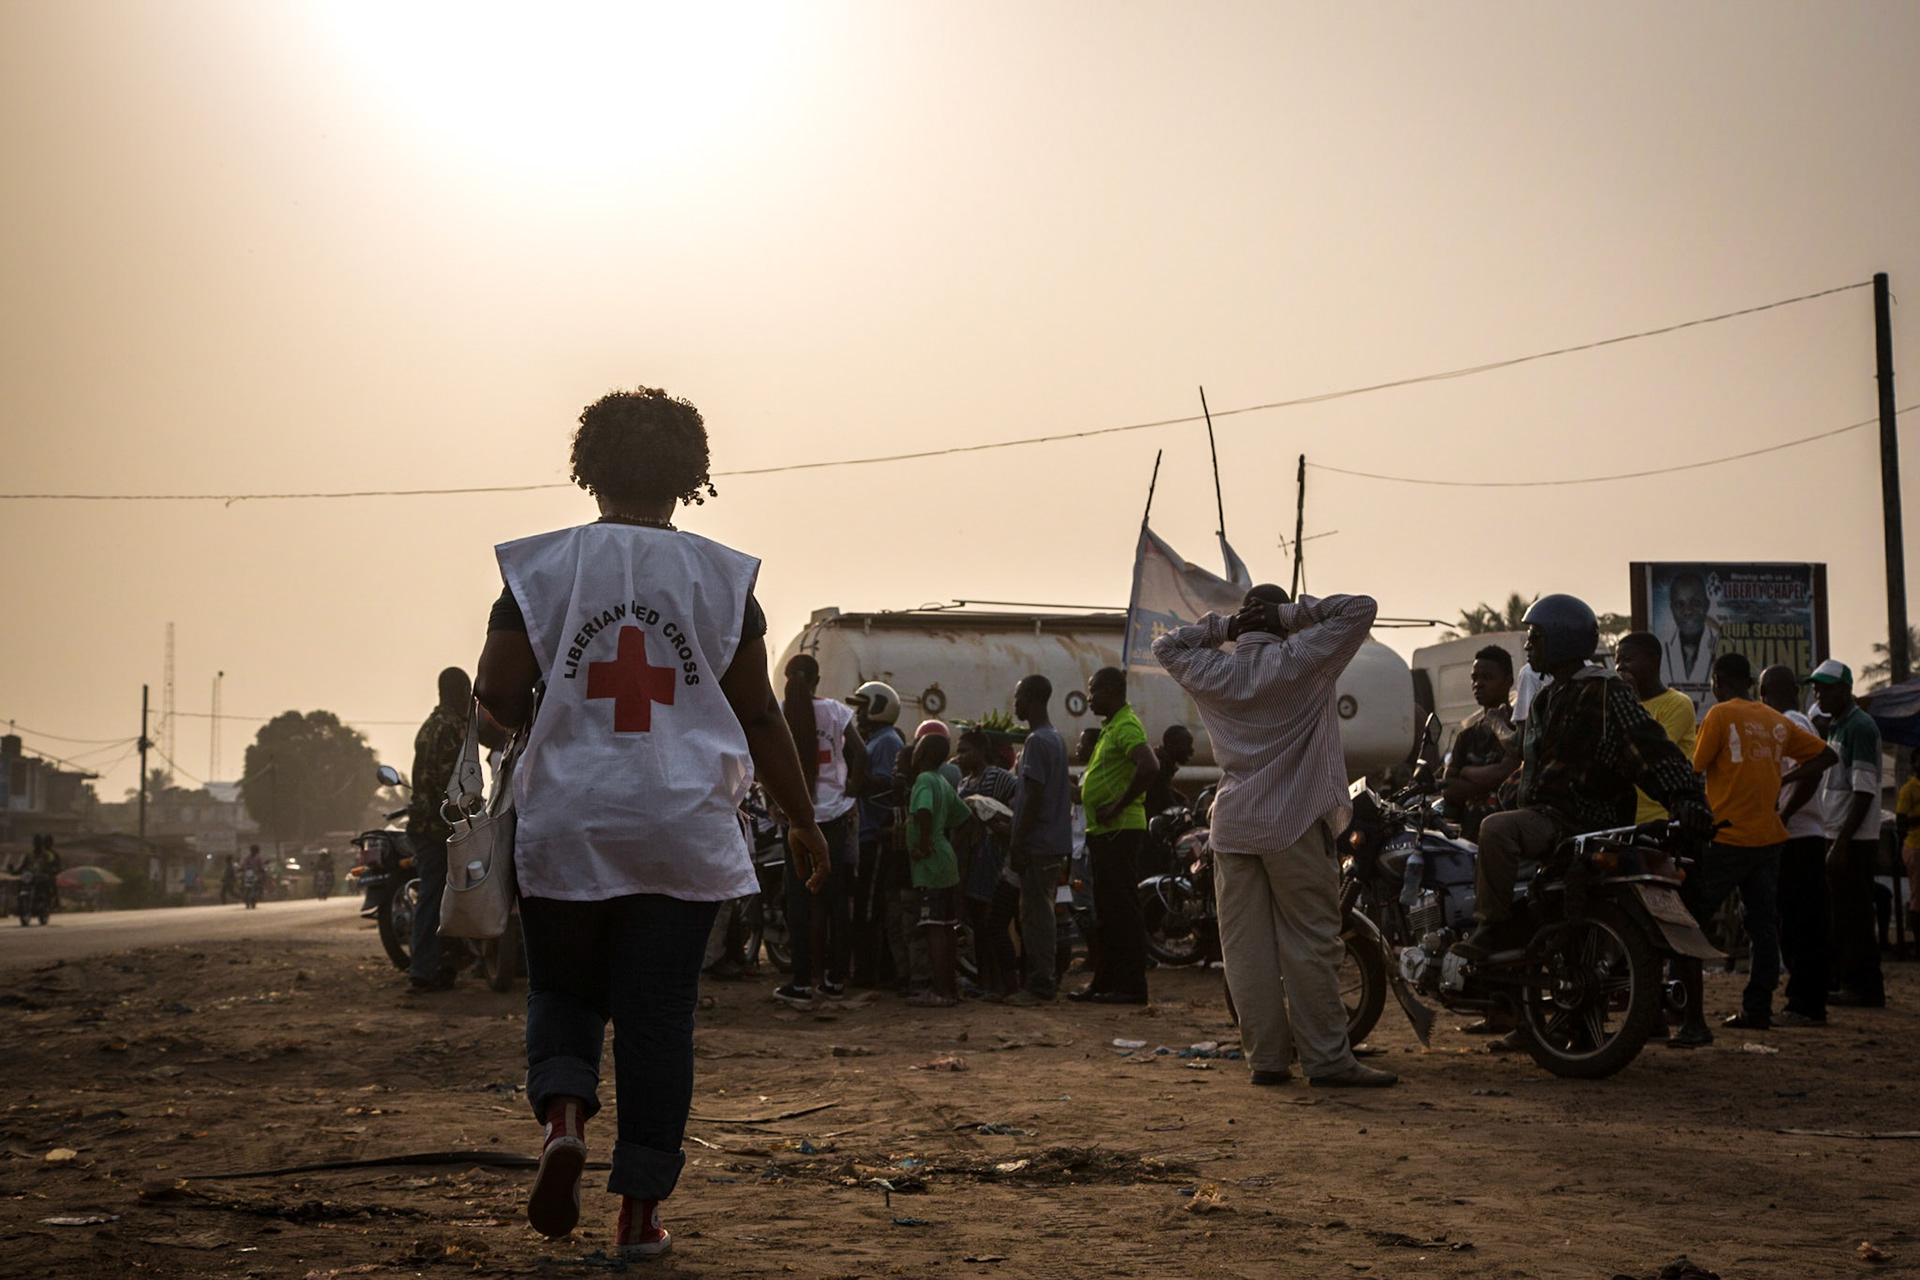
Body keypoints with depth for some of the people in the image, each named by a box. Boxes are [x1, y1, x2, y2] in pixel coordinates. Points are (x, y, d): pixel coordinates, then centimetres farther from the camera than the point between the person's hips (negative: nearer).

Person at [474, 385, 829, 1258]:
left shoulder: (539, 565, 0)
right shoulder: (720, 576, 1)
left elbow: (496, 697, -3)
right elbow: (758, 713, 3)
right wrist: (801, 818, 13)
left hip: (565, 825, 0)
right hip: (682, 830, 0)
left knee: (563, 991, 17)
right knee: (658, 1013, 6)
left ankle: (562, 1116, -11)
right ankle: (639, 1210, 9)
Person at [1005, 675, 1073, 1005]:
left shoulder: (1036, 742, -15)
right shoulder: (1056, 738, 16)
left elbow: (1034, 796, -19)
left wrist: (1017, 843, -17)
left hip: (1037, 844, -10)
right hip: (1053, 842, 10)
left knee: (1035, 913, -7)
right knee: (1039, 913, 14)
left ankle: (1040, 986, -5)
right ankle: (1044, 980, 17)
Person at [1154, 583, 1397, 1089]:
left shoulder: (1211, 672, 7)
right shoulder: (1299, 660, -5)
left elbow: (1165, 646, 26)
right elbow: (1360, 608, -4)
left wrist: (1219, 628, 15)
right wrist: (1291, 613, -2)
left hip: (1232, 826, 4)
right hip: (1294, 823, -4)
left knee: (1247, 946, 5)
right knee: (1311, 942, -2)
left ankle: (1265, 1057, 7)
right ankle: (1327, 1058, -1)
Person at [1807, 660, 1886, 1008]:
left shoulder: (1860, 727, -13)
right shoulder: (1834, 727, 17)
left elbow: (1864, 791, -19)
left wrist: (1842, 842, -23)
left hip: (1855, 840, -10)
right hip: (1838, 837, 10)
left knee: (1855, 914, -6)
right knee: (1841, 914, 12)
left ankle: (1865, 987, -1)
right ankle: (1850, 983, 18)